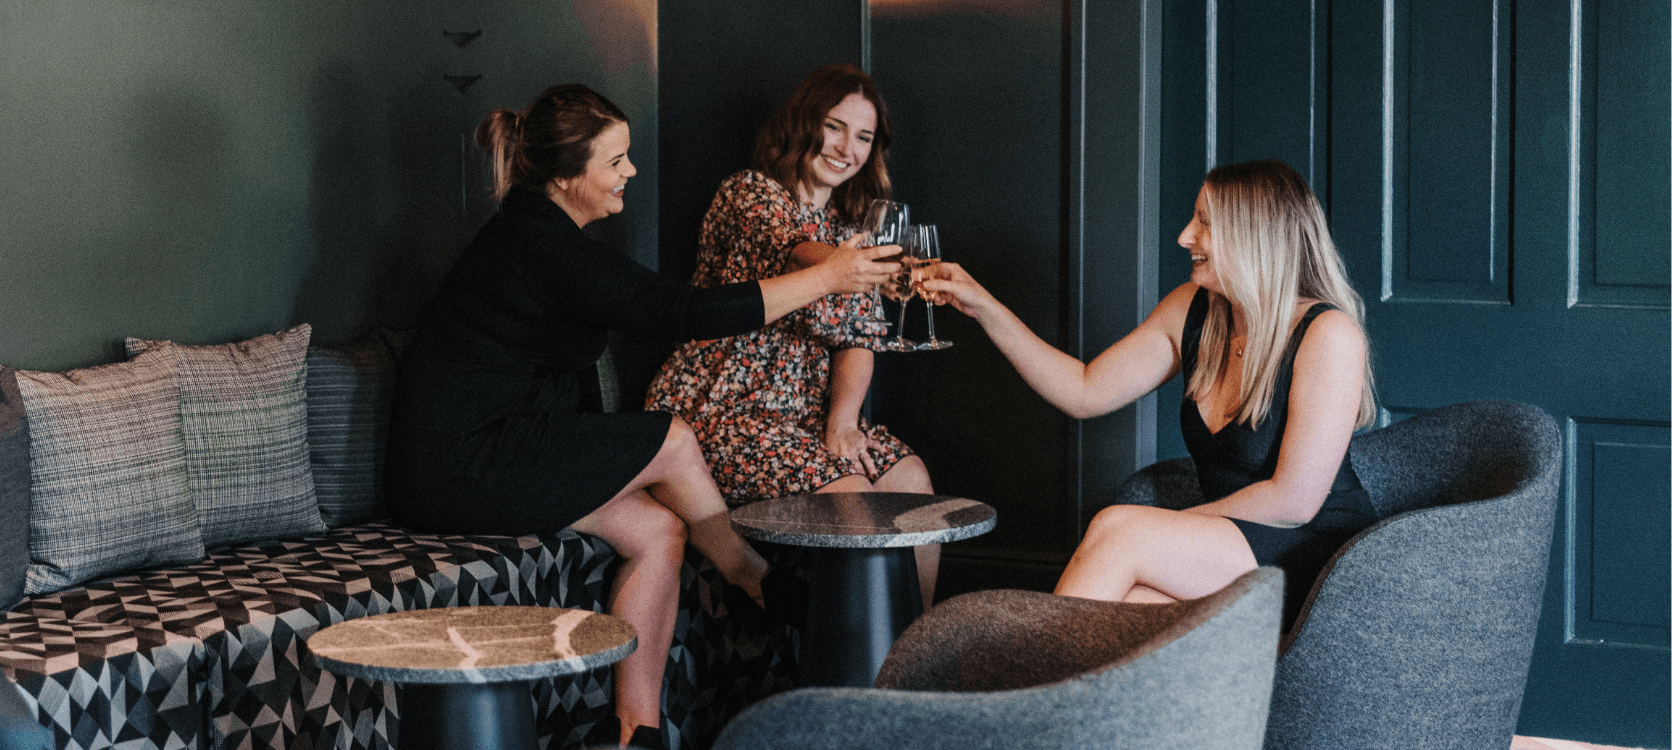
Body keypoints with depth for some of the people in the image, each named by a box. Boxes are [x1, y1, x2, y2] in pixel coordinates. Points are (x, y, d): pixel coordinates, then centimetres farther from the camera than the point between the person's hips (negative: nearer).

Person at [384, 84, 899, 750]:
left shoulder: (539, 229, 13)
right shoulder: (539, 242, -20)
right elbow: (680, 313, -23)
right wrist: (825, 278, -17)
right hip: (457, 467, -10)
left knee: (658, 531, -6)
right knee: (671, 439, -12)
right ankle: (759, 585, 8)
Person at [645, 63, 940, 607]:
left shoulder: (846, 226, 16)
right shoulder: (750, 195, -7)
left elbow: (857, 339, 7)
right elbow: (800, 255, -30)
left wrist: (842, 422, -13)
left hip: (802, 413, 7)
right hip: (719, 411, -7)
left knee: (909, 477, -14)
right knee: (848, 492, -26)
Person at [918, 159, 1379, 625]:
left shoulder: (1329, 336, -15)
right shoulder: (1191, 310, 6)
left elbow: (1294, 500, -16)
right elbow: (1085, 393, 11)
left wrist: (1170, 525, -8)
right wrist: (984, 308, 6)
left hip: (1319, 550, -5)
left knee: (1117, 528, -27)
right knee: (1117, 607, -29)